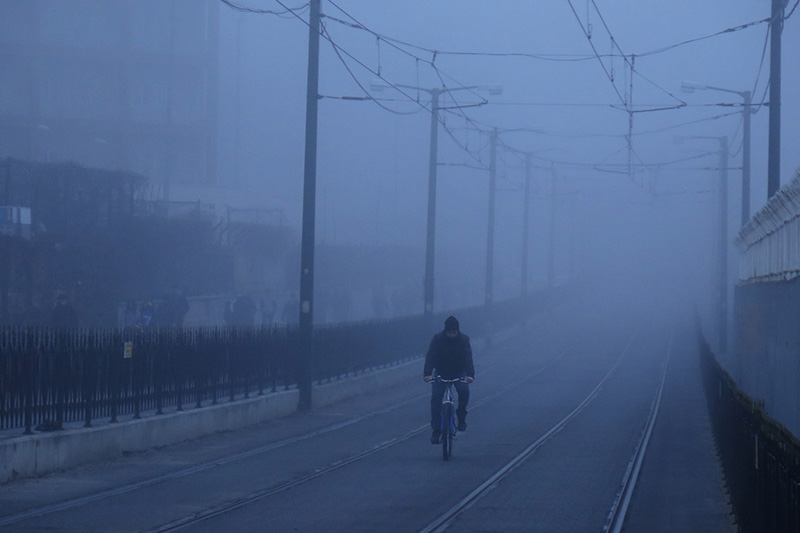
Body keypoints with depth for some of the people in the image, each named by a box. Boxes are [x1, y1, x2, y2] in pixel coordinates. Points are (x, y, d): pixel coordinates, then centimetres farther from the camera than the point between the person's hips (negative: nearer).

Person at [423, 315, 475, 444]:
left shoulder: (463, 340, -16)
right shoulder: (437, 339, -17)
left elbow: (467, 358, -26)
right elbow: (430, 356, -26)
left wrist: (470, 375, -43)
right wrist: (427, 374, -42)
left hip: (458, 372, 0)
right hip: (441, 373, 0)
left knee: (464, 391, -26)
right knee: (436, 397, -16)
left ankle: (461, 417, -1)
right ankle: (436, 430, -13)